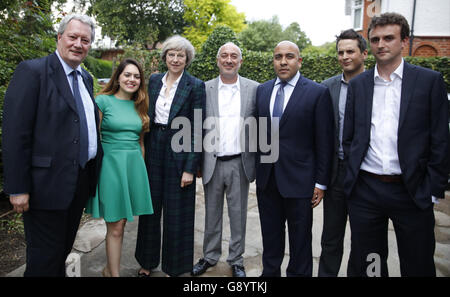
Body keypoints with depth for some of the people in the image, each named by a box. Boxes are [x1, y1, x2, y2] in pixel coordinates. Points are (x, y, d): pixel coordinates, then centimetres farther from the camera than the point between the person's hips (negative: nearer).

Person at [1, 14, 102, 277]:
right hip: (48, 184, -7)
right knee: (45, 258, 7)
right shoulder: (32, 71, -10)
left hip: (81, 183, 7)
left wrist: (94, 172, 13)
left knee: (64, 250, 21)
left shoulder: (85, 78, 12)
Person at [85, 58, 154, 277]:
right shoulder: (103, 101, -3)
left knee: (120, 222, 10)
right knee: (115, 226, 0)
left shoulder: (139, 105, 12)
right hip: (111, 163, -4)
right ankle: (114, 273, 15)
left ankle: (109, 269, 28)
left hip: (134, 166, 5)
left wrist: (140, 166, 14)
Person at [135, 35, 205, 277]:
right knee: (150, 208, 14)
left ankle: (173, 267, 27)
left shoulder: (195, 86, -8)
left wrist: (191, 168, -14)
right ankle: (147, 262, 34)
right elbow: (148, 116, 13)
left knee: (176, 213, 7)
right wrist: (143, 152, 8)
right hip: (153, 151, 5)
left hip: (179, 154, -5)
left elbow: (198, 130, -10)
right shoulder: (154, 80, 8)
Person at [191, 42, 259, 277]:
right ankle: (210, 256, 33)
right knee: (212, 214, 15)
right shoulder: (205, 89, 2)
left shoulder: (254, 89, 1)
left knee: (238, 214, 11)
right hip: (212, 163, 1)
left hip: (239, 163, 0)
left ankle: (236, 260, 29)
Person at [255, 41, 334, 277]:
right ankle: (270, 271, 38)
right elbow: (257, 132, 9)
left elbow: (324, 141, -7)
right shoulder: (262, 90, 7)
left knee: (300, 240, 12)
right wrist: (256, 170, 8)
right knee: (270, 235, 19)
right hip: (266, 178, 4)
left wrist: (321, 182, -8)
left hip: (299, 180, -4)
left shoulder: (318, 93, -7)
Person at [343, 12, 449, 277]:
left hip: (411, 192, -1)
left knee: (418, 266, 12)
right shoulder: (358, 84, 7)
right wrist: (354, 174, 3)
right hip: (365, 190, 2)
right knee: (366, 265, 14)